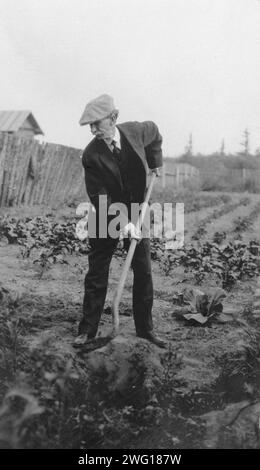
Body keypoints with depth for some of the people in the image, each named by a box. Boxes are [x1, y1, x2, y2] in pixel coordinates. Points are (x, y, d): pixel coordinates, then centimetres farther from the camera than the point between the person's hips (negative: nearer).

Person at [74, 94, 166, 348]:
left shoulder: (135, 131, -11)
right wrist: (123, 222, -29)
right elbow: (100, 197, -20)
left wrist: (155, 162, 9)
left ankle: (145, 328, 18)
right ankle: (87, 329, 14)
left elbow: (154, 132, 15)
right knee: (96, 274, 1)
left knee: (143, 272, 5)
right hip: (107, 217, -2)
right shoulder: (91, 155, -19)